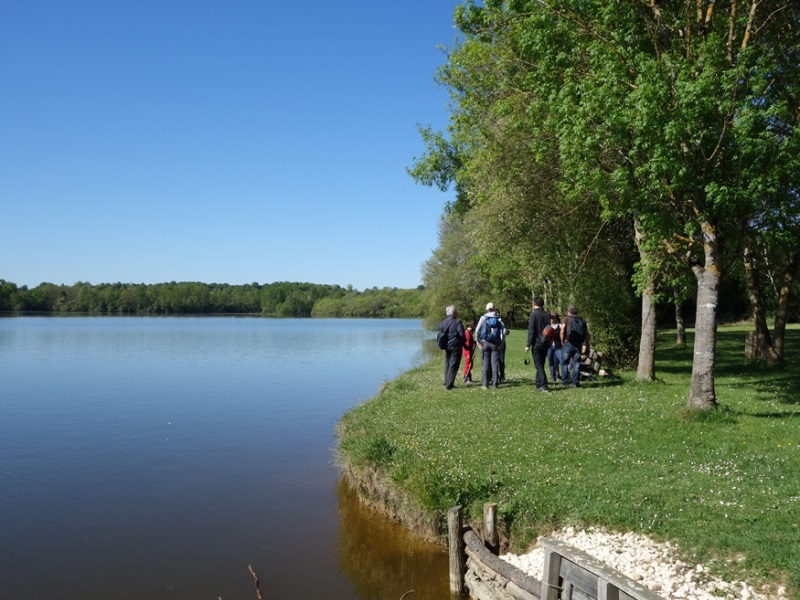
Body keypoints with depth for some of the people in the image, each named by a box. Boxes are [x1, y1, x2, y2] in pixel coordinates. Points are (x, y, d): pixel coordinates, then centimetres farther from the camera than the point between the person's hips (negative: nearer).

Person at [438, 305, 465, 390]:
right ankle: (449, 385, -4)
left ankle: (447, 383, 21)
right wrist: (462, 343, 2)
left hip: (447, 347, 6)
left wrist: (444, 344, 16)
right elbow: (462, 335, -16)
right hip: (456, 347, -6)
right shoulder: (457, 322, -14)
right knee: (453, 366, -1)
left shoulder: (442, 323, 5)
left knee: (447, 365, 17)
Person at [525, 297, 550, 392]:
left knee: (538, 365, -3)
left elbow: (531, 331, -14)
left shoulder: (534, 314, -10)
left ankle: (543, 385, -12)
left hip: (536, 344, -6)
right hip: (545, 344, 6)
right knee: (541, 365, 15)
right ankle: (539, 384, 19)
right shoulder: (547, 315, 7)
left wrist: (528, 345, -11)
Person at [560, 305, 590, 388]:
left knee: (564, 363, 5)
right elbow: (587, 334, 8)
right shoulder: (582, 321, 12)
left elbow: (562, 331, -10)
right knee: (576, 364, 6)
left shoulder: (567, 319, 1)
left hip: (568, 344, -3)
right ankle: (575, 382, 4)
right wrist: (586, 346, 13)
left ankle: (565, 382, 2)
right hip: (578, 345, 3)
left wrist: (562, 342, 1)